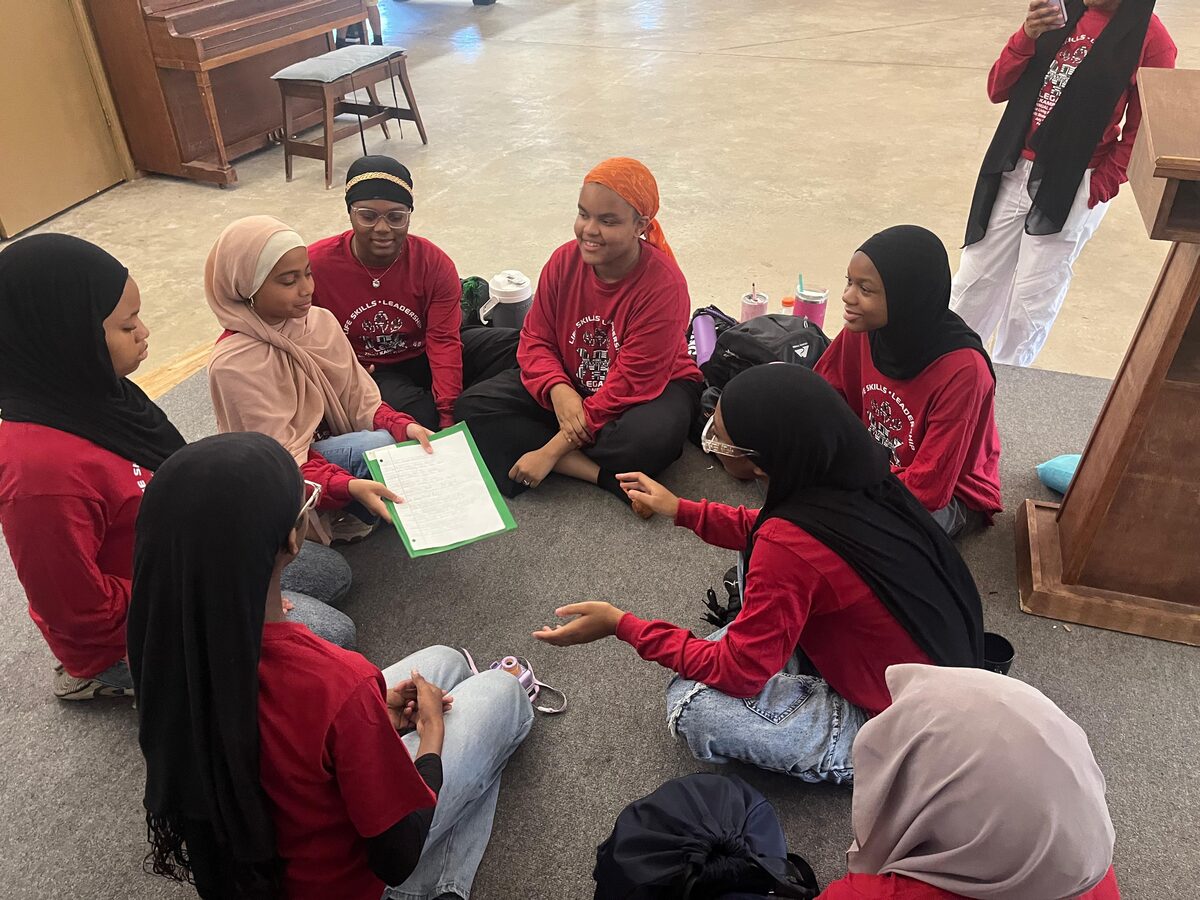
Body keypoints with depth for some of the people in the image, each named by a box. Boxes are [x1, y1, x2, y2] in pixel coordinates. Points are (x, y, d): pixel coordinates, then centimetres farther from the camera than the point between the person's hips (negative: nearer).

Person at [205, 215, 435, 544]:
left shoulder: (320, 321, -5)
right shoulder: (233, 364, -23)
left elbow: (360, 399, -2)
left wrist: (403, 426, -22)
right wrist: (350, 486, -40)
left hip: (335, 447, 7)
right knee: (382, 447, -29)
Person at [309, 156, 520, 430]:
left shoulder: (434, 263, -11)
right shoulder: (315, 265, -14)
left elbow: (444, 340, -18)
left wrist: (447, 414, -29)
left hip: (425, 355, 3)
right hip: (368, 374, -3)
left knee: (521, 348, -16)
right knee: (421, 416, -37)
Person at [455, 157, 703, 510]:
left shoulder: (664, 286, -25)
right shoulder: (564, 261, -10)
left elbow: (632, 383, -26)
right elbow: (536, 339, -4)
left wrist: (554, 448, -27)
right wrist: (558, 390, -29)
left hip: (653, 389, -5)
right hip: (572, 384, 6)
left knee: (651, 438, -41)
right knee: (472, 406, -14)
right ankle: (600, 473, -22)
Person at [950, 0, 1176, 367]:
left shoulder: (1151, 40, -9)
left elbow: (1139, 132, -5)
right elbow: (998, 90, 1)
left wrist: (1101, 185, -12)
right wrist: (1027, 36, -13)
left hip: (1072, 187, -4)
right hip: (1014, 172, 4)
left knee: (1032, 301, 5)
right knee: (973, 283, 11)